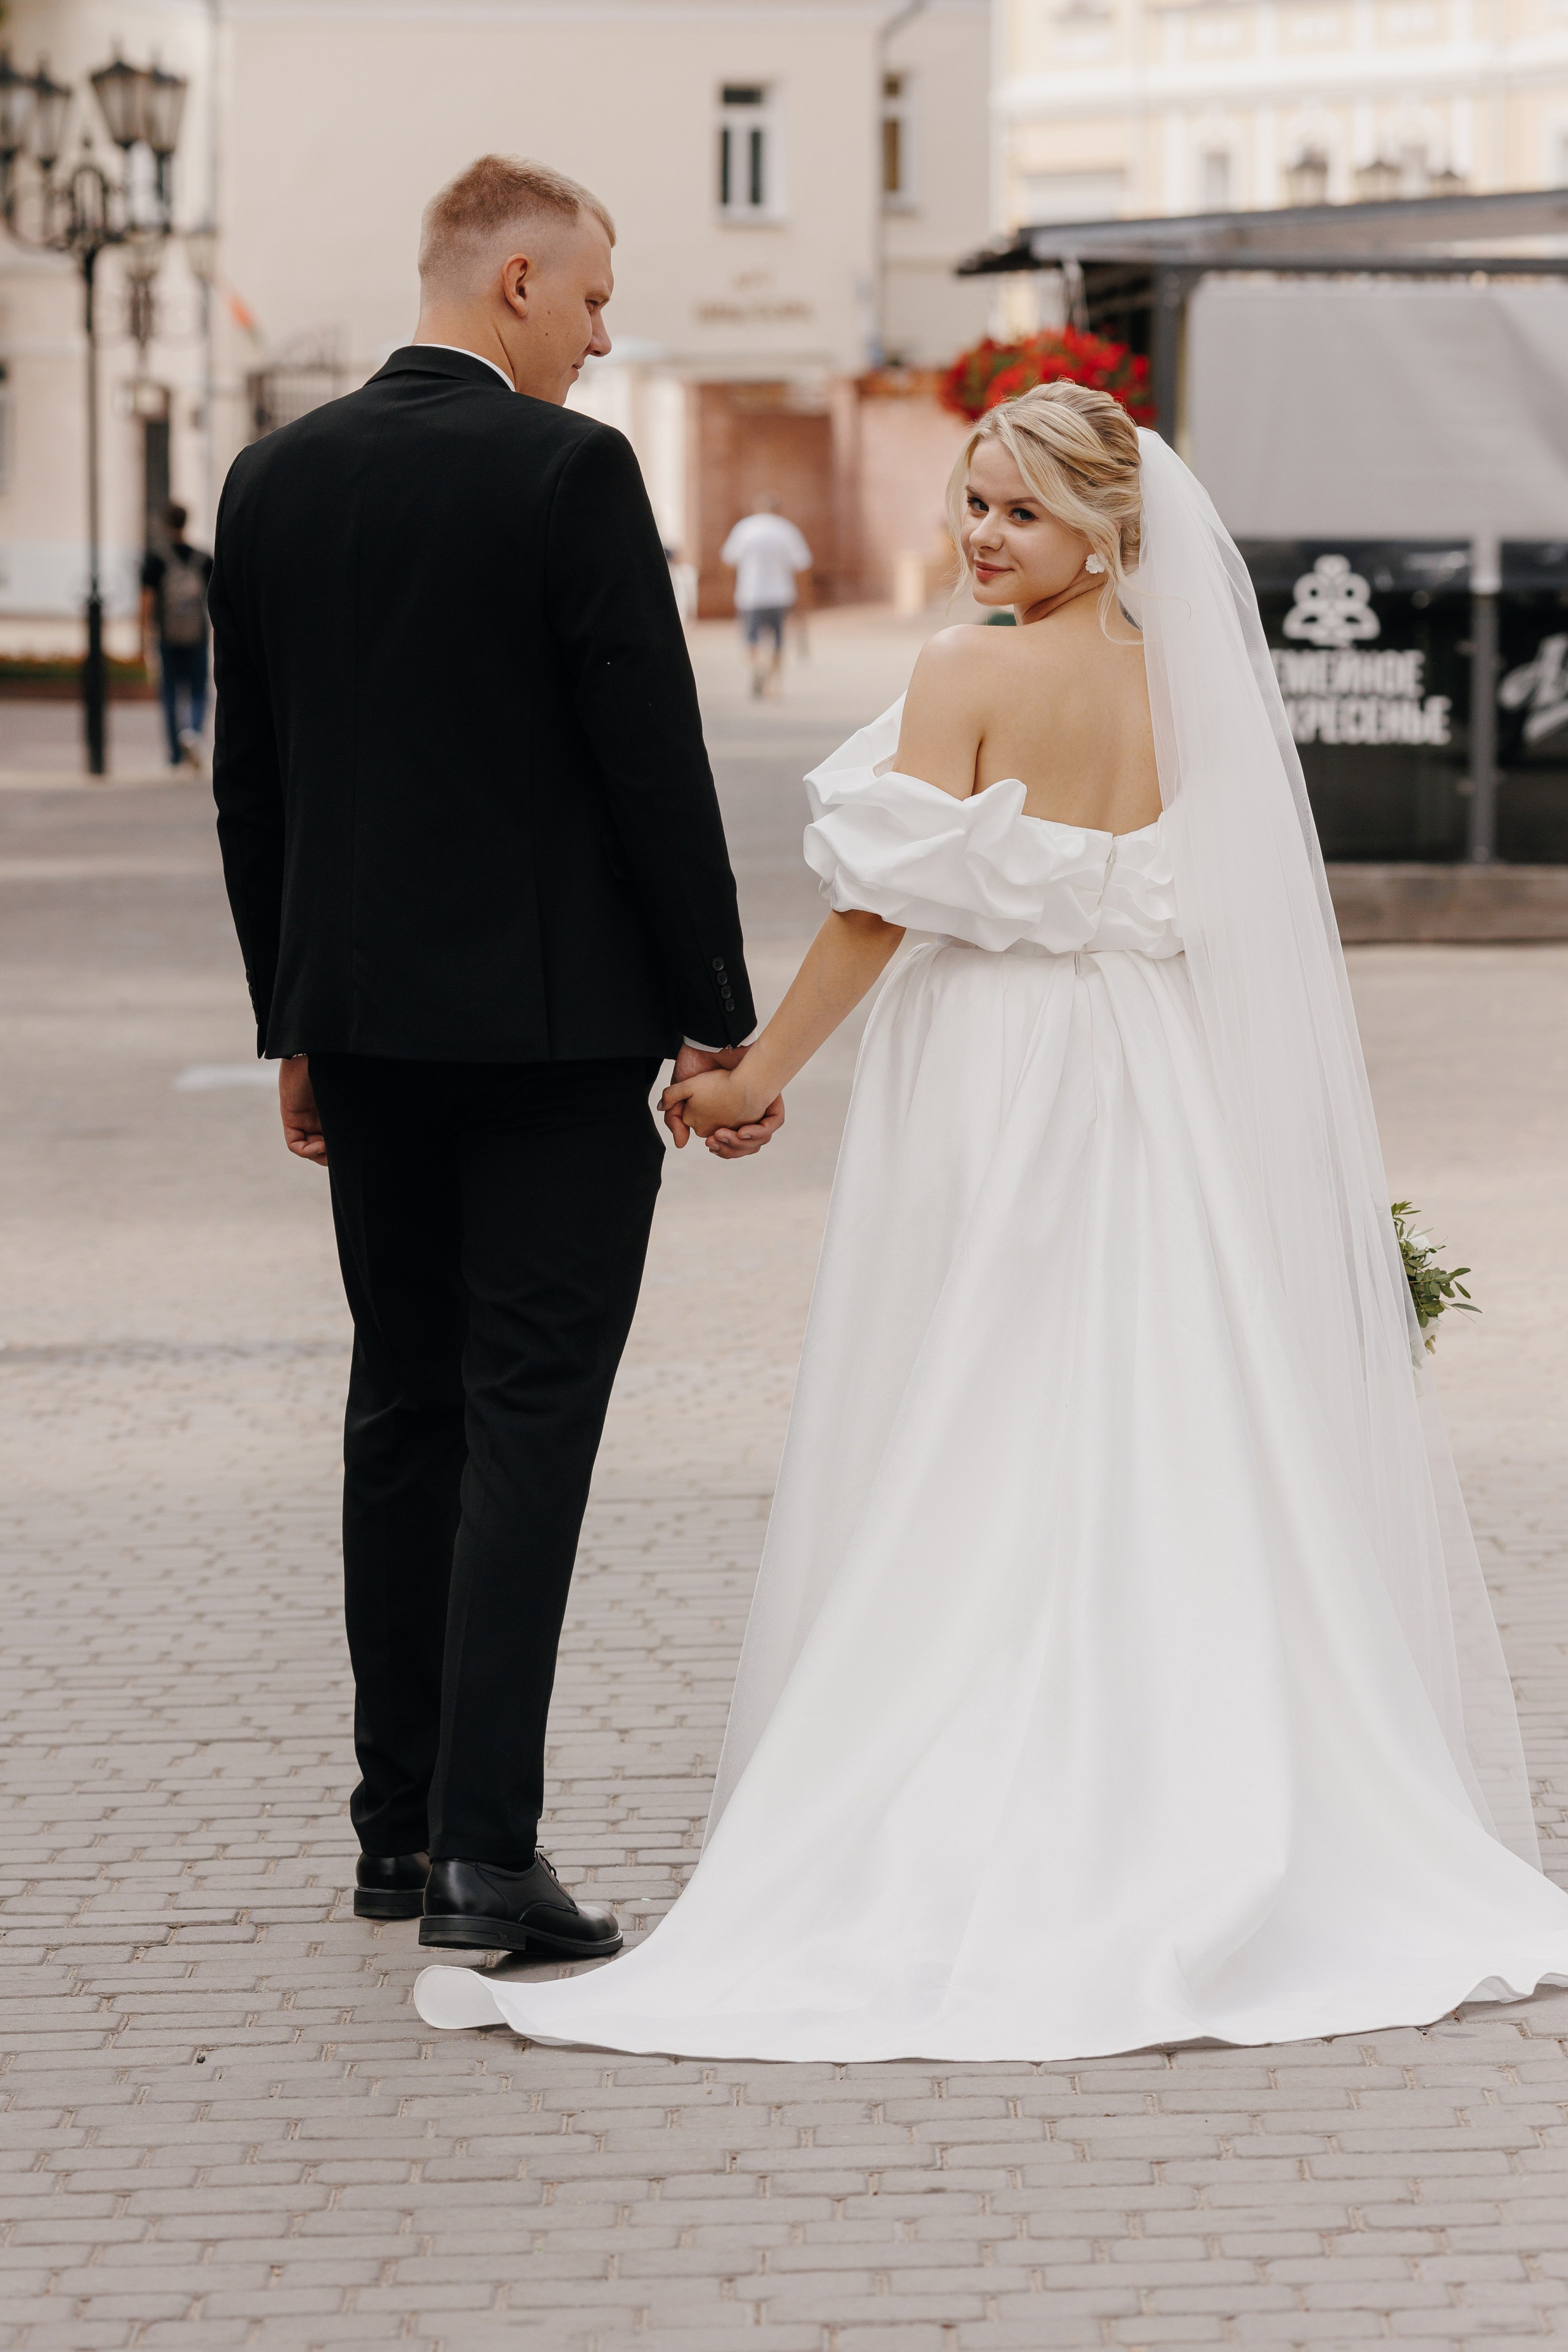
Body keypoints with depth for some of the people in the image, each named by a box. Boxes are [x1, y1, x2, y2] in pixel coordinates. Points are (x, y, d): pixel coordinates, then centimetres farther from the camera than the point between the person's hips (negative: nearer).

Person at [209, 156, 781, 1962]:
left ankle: (399, 1825, 18)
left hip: (368, 1018, 6)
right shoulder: (567, 471, -12)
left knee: (402, 1410, 14)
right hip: (556, 1017, -6)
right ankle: (486, 1844, -12)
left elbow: (248, 779, 11)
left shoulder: (274, 480, 6)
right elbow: (655, 760, -13)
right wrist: (719, 1019, -6)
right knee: (526, 1420, -6)